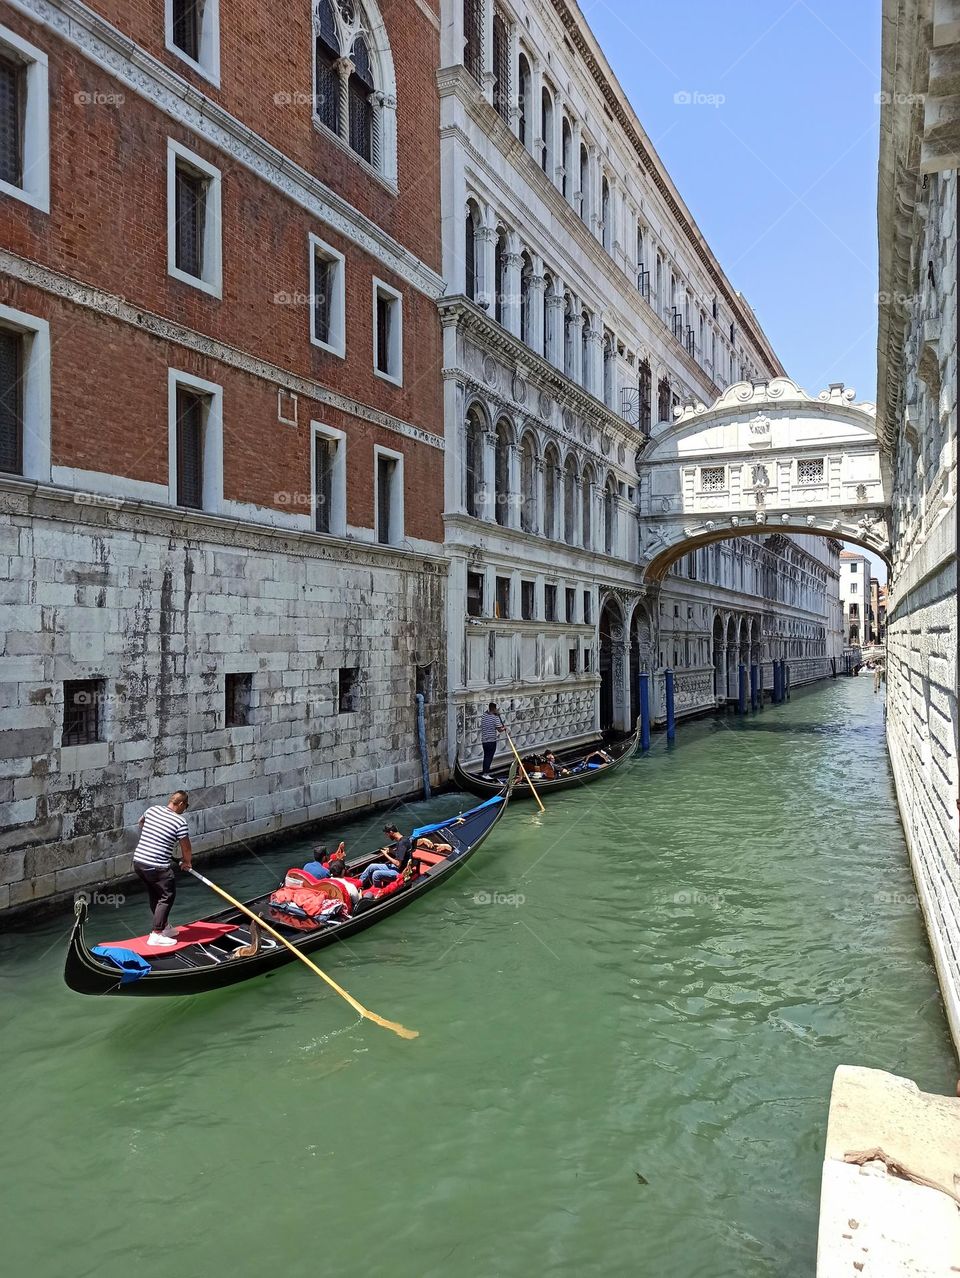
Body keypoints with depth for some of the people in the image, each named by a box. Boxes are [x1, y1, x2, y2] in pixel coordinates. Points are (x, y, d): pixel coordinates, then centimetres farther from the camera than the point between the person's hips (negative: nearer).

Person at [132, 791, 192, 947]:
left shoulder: (152, 810, 7)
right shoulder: (179, 822, -11)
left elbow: (141, 822, 31)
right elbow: (186, 849, -4)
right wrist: (187, 863, 17)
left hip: (138, 862, 8)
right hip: (157, 867, -8)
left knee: (155, 895, 22)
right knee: (167, 896, 5)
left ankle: (163, 927, 33)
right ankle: (156, 935, 1)